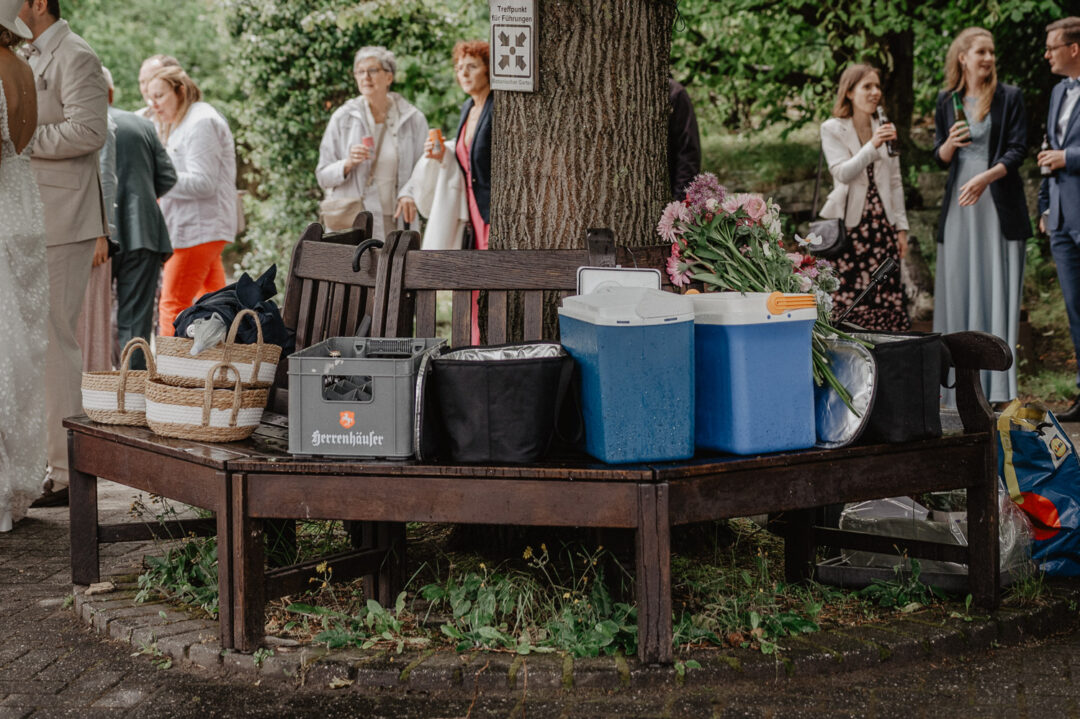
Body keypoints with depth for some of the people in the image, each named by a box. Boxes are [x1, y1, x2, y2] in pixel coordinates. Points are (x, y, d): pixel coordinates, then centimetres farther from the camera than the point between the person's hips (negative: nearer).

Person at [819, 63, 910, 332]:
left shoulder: (886, 128, 13)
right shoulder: (832, 129, 1)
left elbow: (895, 183, 15)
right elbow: (842, 173, -13)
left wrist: (901, 227, 11)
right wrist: (872, 146, -23)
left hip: (882, 223, 4)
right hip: (849, 225, -4)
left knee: (888, 297, -3)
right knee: (850, 300, -9)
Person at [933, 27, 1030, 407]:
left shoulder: (1009, 97, 3)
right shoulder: (947, 100, 10)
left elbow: (1017, 150, -5)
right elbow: (940, 158, 12)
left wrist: (985, 177, -20)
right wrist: (951, 142, -10)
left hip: (999, 206, -3)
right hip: (959, 207, 3)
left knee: (998, 289, -5)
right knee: (959, 289, 1)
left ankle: (997, 388, -2)